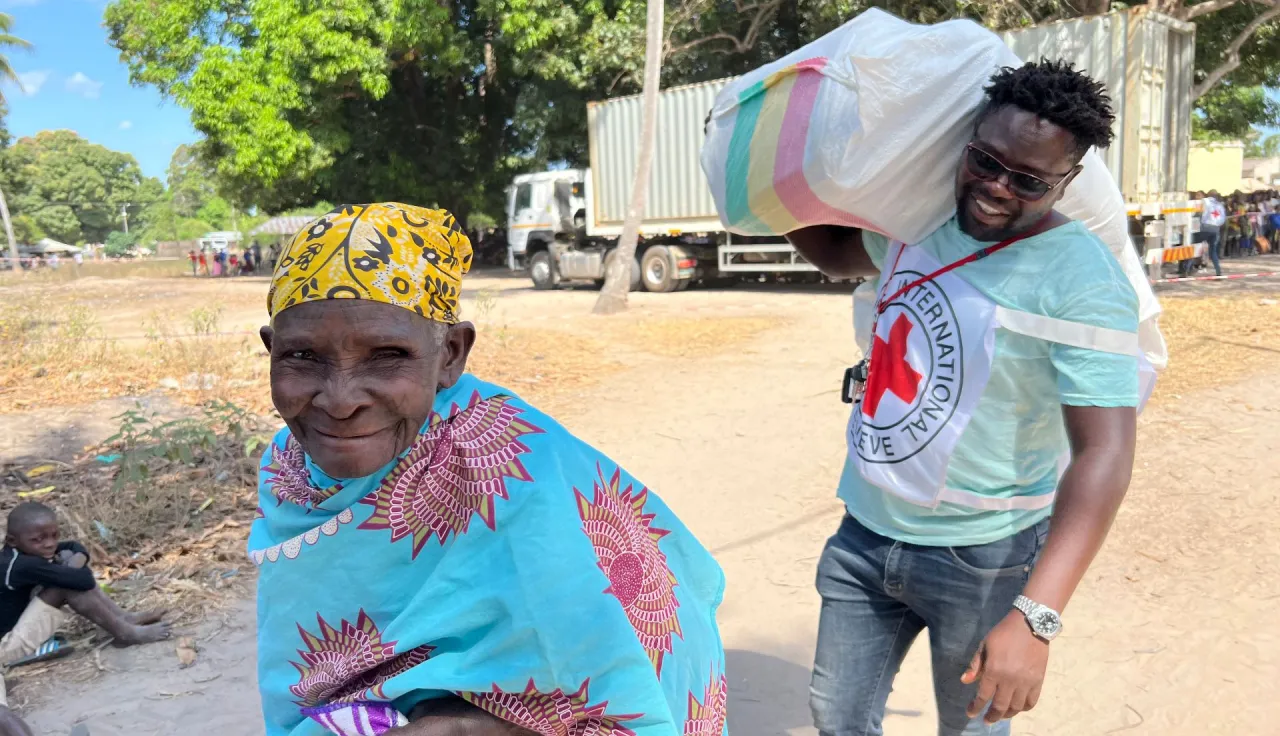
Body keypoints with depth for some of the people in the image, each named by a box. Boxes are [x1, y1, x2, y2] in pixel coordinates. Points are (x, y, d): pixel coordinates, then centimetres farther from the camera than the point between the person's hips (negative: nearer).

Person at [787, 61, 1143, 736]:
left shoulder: (1083, 281, -19)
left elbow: (1104, 456, -25)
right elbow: (831, 252, 21)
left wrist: (1035, 616, -33)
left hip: (981, 560, -5)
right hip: (866, 534, 6)